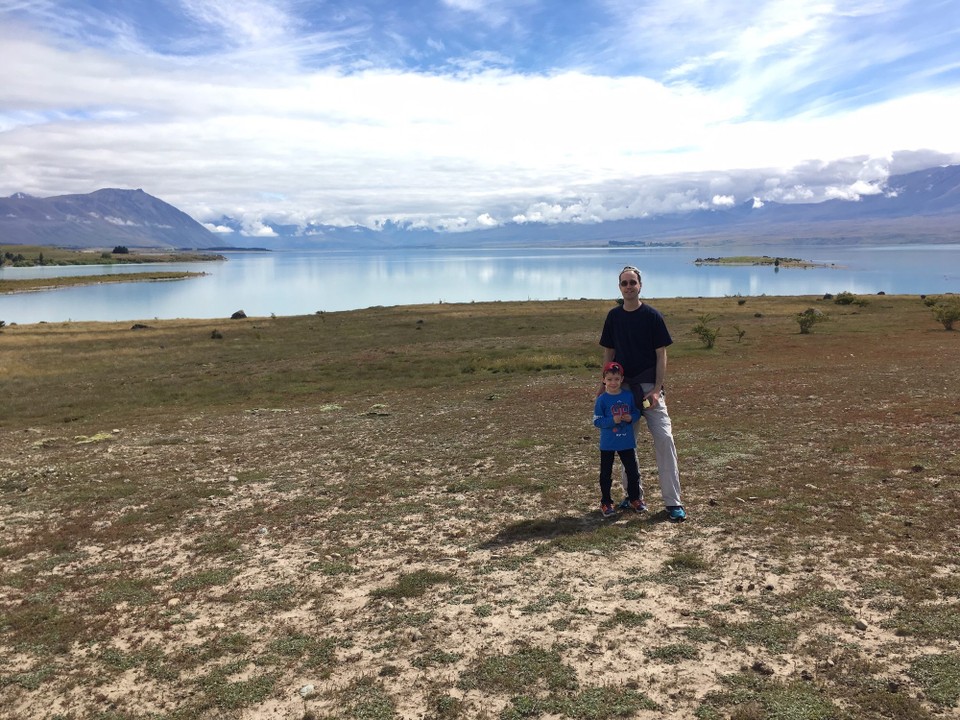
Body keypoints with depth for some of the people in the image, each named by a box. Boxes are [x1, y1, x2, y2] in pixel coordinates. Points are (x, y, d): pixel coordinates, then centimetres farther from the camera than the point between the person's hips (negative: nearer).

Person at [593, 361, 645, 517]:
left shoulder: (629, 395, -1)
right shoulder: (602, 399, -10)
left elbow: (637, 412, 8)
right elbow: (597, 421, -11)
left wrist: (631, 418, -14)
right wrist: (612, 420, -25)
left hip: (627, 442, 3)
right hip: (607, 444, -3)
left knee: (633, 471, 12)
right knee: (606, 474, 6)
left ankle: (634, 499, 30)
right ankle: (606, 503, 19)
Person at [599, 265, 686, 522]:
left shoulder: (652, 316, -4)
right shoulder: (613, 316, 6)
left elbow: (661, 355, -5)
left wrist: (657, 390, -13)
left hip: (649, 387, -4)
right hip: (622, 387, 4)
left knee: (664, 438, -11)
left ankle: (673, 501, -5)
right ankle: (633, 493, 25)